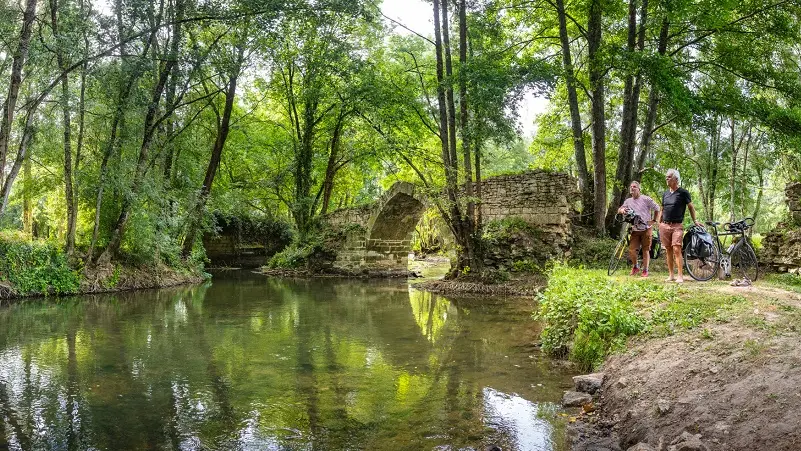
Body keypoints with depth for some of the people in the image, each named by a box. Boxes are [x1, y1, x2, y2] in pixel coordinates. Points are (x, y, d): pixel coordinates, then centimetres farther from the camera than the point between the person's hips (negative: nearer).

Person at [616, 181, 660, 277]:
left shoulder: (646, 199, -4)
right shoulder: (628, 201, 10)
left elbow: (657, 208, 2)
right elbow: (619, 210, 9)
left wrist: (654, 220, -3)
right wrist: (621, 210, -15)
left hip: (646, 229, -3)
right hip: (635, 229, 3)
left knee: (645, 250, 2)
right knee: (631, 249, -6)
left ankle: (645, 270, 12)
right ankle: (635, 267, 16)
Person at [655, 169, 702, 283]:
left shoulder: (683, 192, -1)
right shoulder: (665, 193, 14)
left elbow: (690, 207, 6)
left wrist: (695, 221, 4)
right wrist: (658, 224, 14)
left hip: (677, 226, -5)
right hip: (664, 225, 5)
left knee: (677, 250, -13)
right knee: (668, 251, 7)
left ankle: (680, 276, -12)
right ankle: (671, 275, 12)